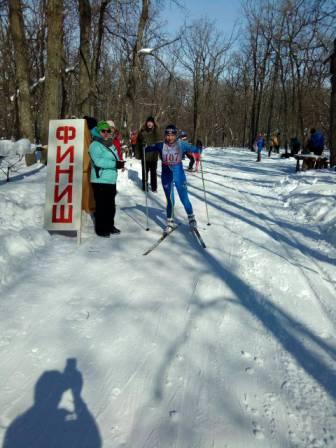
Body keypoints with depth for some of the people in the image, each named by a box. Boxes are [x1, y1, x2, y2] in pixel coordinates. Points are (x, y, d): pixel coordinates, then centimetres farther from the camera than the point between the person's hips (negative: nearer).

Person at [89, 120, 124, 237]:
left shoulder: (111, 145, 14)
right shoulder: (95, 145, -13)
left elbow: (115, 159, 22)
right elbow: (98, 161, -26)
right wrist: (115, 164, -26)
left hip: (111, 181, 9)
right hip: (100, 181, -9)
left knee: (111, 205, 17)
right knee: (101, 206, -4)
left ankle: (109, 226, 30)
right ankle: (100, 229, 6)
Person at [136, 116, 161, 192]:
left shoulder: (156, 132, 0)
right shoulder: (142, 132, -2)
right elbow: (138, 143, 0)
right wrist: (138, 154, -2)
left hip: (154, 155, 0)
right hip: (144, 155, 0)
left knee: (153, 172, 7)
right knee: (145, 172, 8)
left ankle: (154, 187, 15)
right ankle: (145, 187, 19)